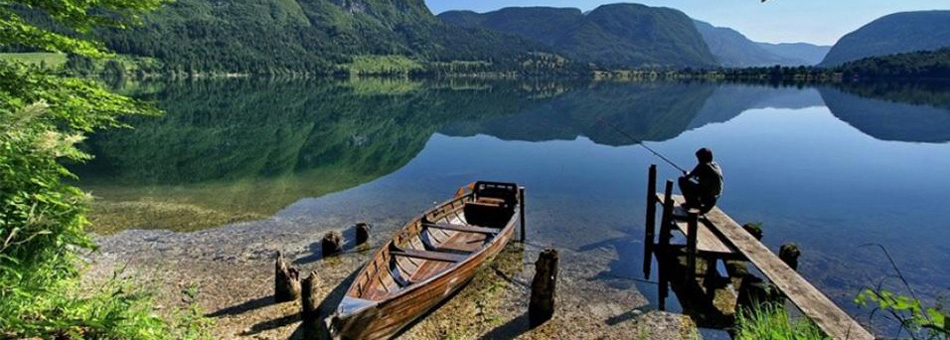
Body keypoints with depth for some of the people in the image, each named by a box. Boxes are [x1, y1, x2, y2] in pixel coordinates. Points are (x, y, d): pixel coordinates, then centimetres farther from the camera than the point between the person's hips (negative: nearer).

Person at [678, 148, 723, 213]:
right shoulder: (716, 166, 9)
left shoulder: (702, 166, -13)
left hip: (704, 195, -8)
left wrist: (687, 174, 16)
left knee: (682, 180, 2)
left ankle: (691, 203, 5)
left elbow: (687, 177, -7)